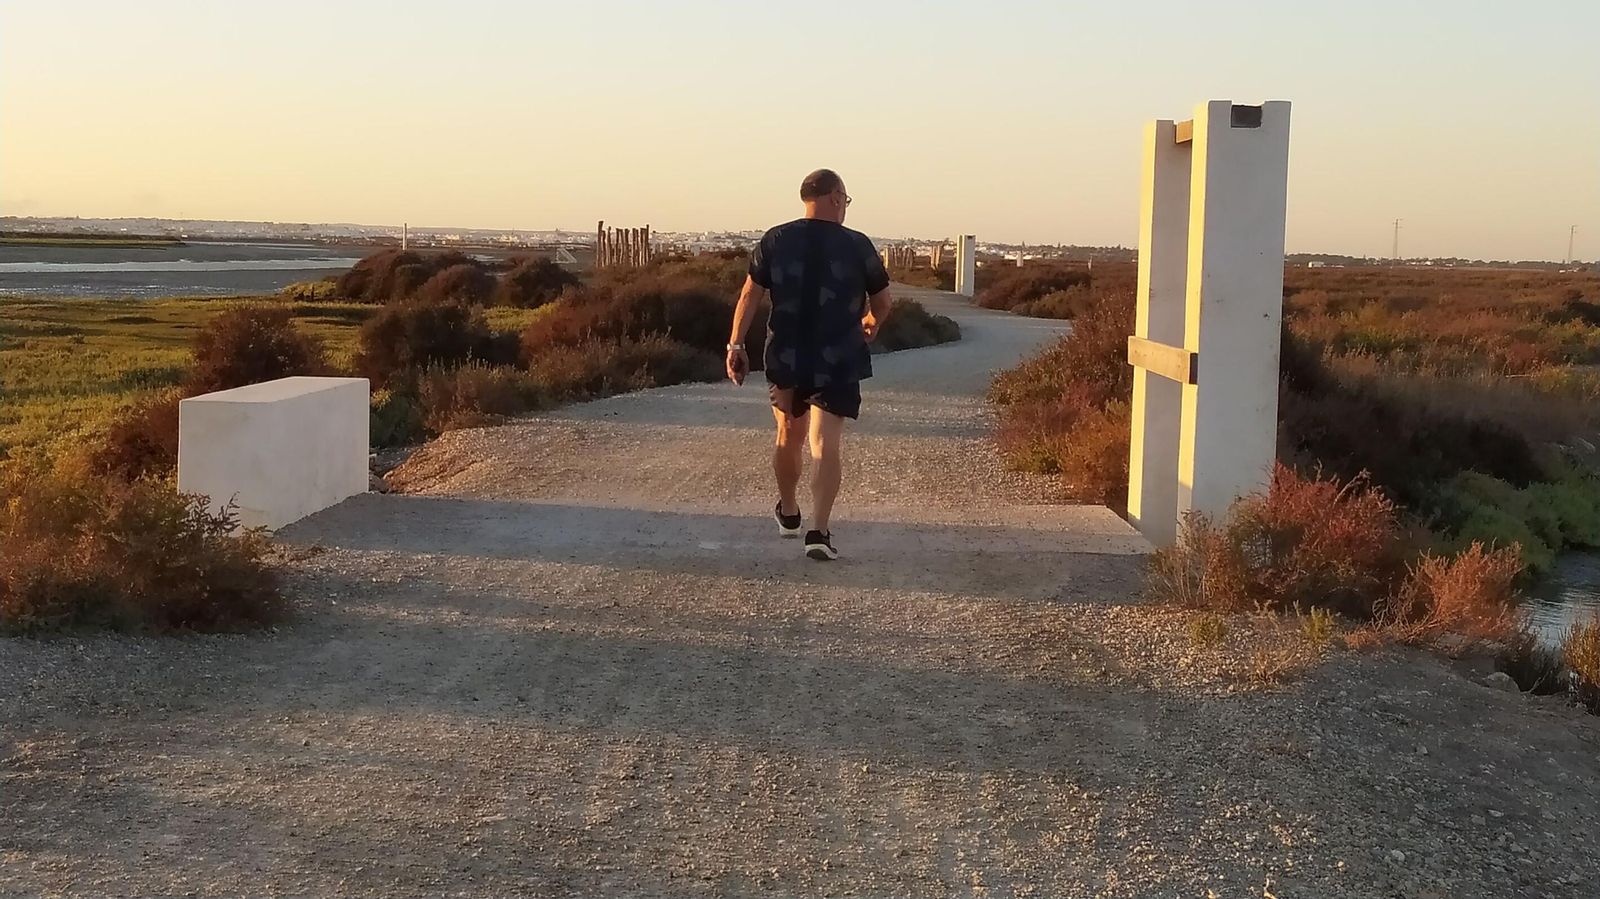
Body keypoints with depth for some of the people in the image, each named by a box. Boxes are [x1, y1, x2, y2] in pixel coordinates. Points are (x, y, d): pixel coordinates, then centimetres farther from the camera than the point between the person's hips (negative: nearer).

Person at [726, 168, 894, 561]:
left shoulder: (775, 241, 1)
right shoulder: (857, 246, -3)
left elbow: (750, 296, -3)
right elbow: (882, 302, 8)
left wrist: (736, 344, 1)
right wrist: (871, 323, 29)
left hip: (785, 358, 3)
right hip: (838, 362, -3)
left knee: (790, 434, 21)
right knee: (826, 443, -5)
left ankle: (788, 512, 39)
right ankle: (819, 530, -18)